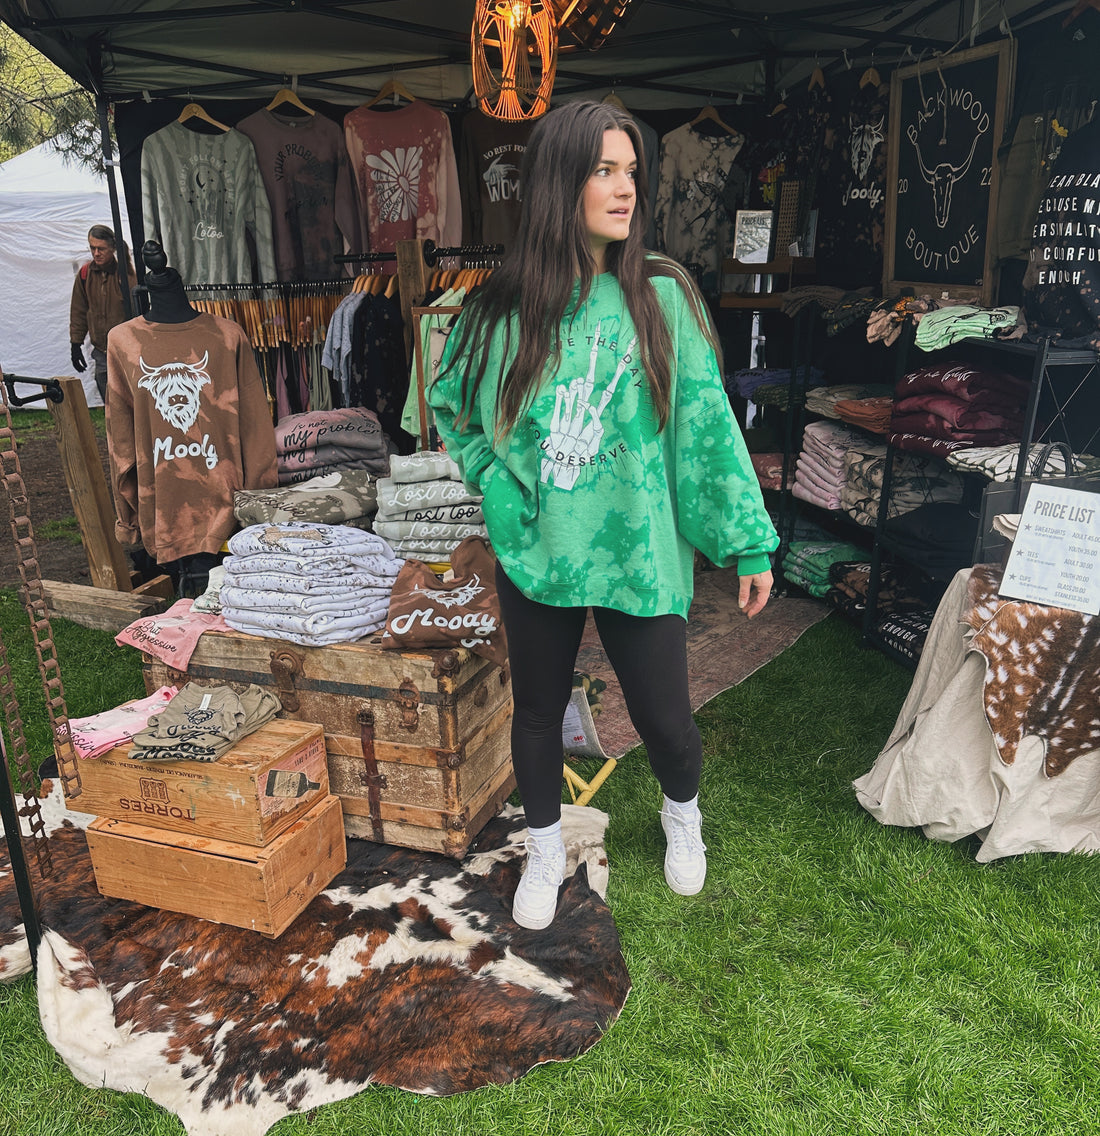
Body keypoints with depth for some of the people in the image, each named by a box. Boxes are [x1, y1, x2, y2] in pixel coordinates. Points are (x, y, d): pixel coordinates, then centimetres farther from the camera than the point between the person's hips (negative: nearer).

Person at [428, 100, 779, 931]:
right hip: (537, 553, 2)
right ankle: (545, 850, 44)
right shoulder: (505, 308, -3)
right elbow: (451, 405, 13)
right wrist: (501, 484, 1)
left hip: (640, 552, -1)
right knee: (538, 713, 16)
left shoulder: (662, 296, -6)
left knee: (663, 715, 9)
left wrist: (750, 541, -5)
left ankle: (683, 816, 45)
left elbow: (707, 421, -5)